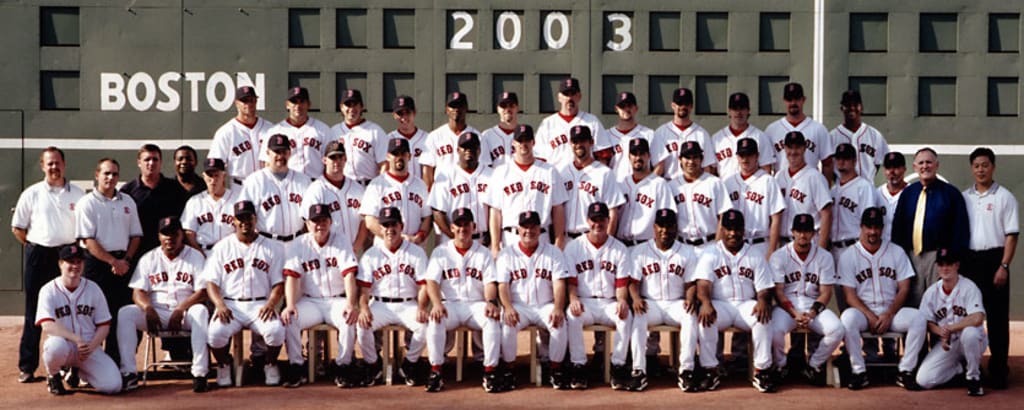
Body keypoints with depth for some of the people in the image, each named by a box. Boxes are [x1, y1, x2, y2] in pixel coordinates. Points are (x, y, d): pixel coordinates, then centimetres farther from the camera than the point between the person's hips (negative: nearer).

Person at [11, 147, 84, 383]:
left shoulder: (78, 194, 6)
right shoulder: (32, 194, 4)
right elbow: (17, 227, 9)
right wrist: (34, 247, 2)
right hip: (38, 257, -1)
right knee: (34, 313, 2)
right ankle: (27, 367, 7)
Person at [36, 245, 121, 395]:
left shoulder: (93, 288, 4)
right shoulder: (49, 290, -5)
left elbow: (104, 325, 5)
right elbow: (47, 326, -19)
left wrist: (91, 346, -14)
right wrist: (77, 339, -29)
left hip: (89, 347, 3)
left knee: (112, 385, -18)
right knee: (56, 346, -41)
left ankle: (78, 372, 16)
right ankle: (53, 376, -4)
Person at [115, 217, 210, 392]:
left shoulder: (195, 257, 4)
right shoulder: (148, 259, 12)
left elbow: (203, 292, -6)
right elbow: (138, 292, 3)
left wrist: (180, 310, -21)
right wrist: (148, 308, -20)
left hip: (186, 311, -2)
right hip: (156, 312, 2)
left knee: (200, 311, -36)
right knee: (125, 313, -24)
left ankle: (199, 373, -38)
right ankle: (129, 373, -28)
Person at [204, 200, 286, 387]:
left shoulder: (273, 247, 11)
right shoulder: (221, 248, 13)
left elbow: (279, 283, 6)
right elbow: (211, 282, 6)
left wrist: (271, 304, -14)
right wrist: (220, 305, -13)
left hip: (261, 305, 0)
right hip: (229, 305, 0)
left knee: (276, 330, -32)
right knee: (215, 333, -31)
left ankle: (270, 365, 2)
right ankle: (224, 365, 3)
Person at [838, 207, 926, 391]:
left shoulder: (896, 252, 9)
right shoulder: (848, 256, 3)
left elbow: (904, 289, 4)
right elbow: (850, 294, -3)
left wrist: (889, 314, -11)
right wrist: (871, 317, -16)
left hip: (892, 310, 2)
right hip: (862, 311, -2)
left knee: (918, 319, -27)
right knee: (847, 319, -35)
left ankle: (905, 372, -17)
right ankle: (859, 372, -23)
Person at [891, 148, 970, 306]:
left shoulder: (951, 193, 3)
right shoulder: (907, 193, 14)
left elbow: (961, 230, -1)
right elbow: (897, 227, 15)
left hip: (938, 258, -4)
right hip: (911, 256, 4)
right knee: (912, 305, 4)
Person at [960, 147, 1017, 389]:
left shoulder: (1004, 197, -1)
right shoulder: (964, 197, 11)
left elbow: (1011, 235, -4)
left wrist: (1003, 266, -12)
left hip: (993, 258, -4)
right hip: (969, 258, 4)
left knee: (996, 315, -2)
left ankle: (998, 369, 5)